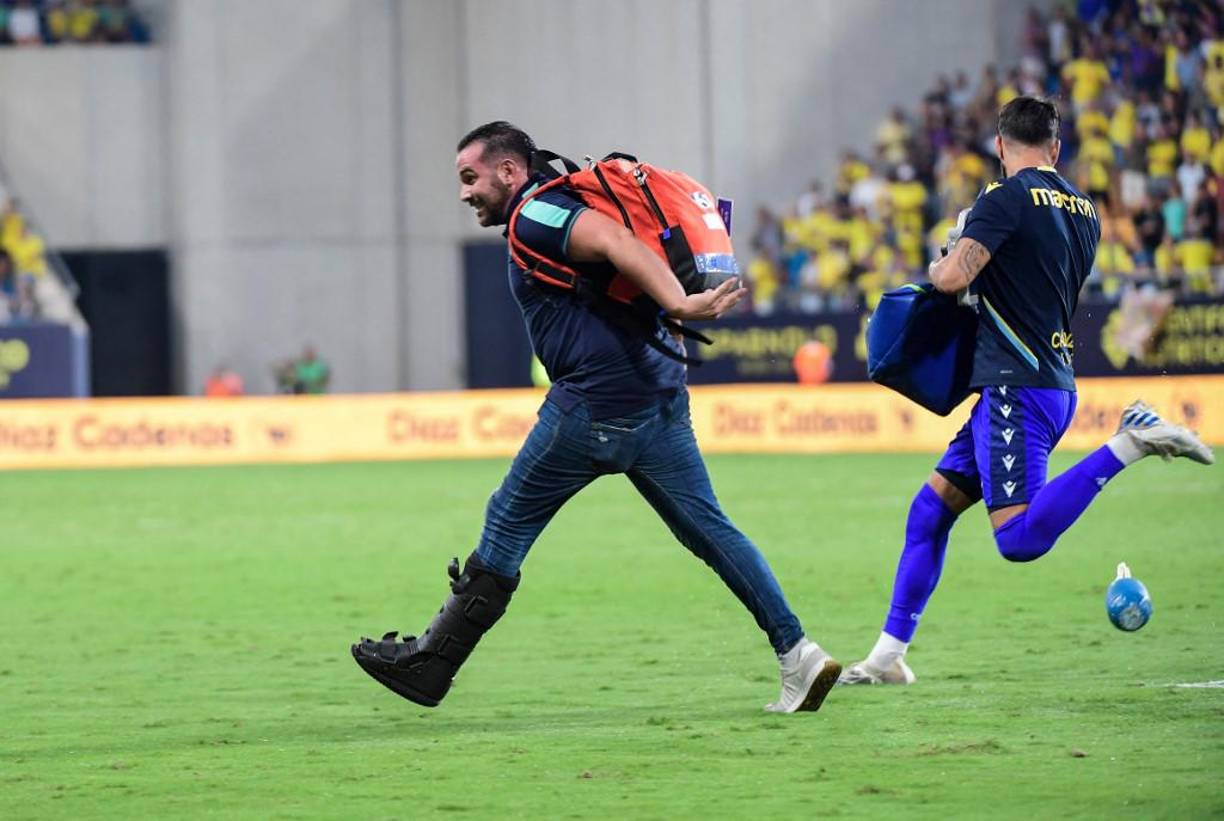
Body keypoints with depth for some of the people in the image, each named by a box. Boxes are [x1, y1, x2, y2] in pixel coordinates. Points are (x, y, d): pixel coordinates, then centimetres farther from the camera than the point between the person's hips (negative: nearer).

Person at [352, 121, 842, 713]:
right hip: (659, 395, 9)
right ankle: (797, 652, 1)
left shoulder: (534, 217, -7)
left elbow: (614, 240, -22)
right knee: (710, 530, 9)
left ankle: (429, 664, 9)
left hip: (595, 405, -9)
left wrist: (679, 306, -32)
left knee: (508, 525, 2)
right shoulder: (561, 211, 23)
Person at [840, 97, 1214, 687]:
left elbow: (952, 279, -16)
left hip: (1017, 386, -9)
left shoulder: (1008, 197, -10)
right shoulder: (1084, 211, 14)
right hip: (1056, 380, 9)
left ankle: (1128, 443, -21)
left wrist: (940, 265, 7)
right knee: (930, 509, 12)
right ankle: (888, 656, 12)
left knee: (1020, 539, -20)